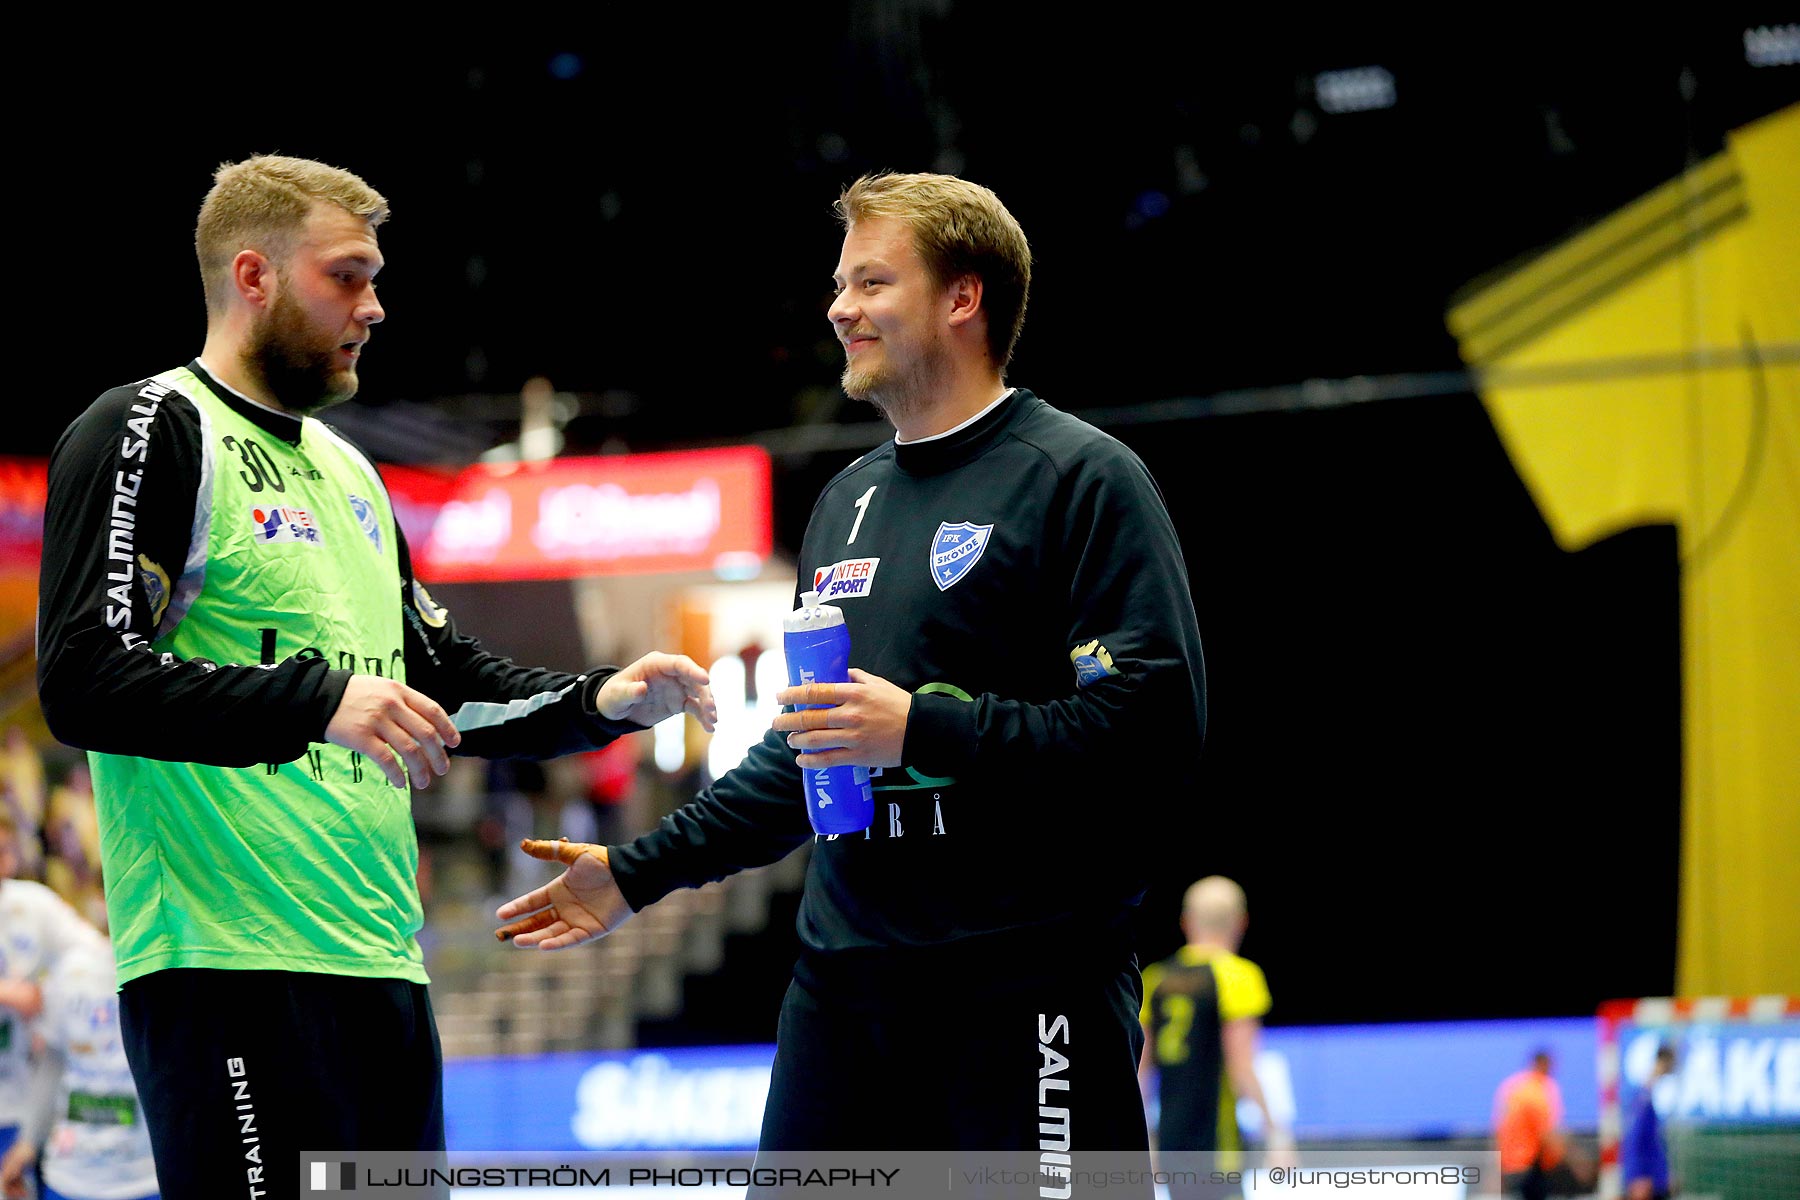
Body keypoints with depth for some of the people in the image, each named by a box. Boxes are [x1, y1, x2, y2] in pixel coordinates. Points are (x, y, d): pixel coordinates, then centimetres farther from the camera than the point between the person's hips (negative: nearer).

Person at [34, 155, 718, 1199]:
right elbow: (85, 678, -16)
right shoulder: (151, 434, -4)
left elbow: (443, 679, 30)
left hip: (382, 960, 9)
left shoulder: (345, 469, 25)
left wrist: (603, 701, 13)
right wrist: (320, 701, -25)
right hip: (232, 962, -9)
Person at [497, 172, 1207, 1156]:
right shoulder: (848, 501, 21)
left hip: (1023, 989, -7)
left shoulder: (1080, 477, -4)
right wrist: (639, 871, 23)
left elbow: (1153, 719, -16)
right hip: (841, 981, 8)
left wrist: (923, 729, -18)